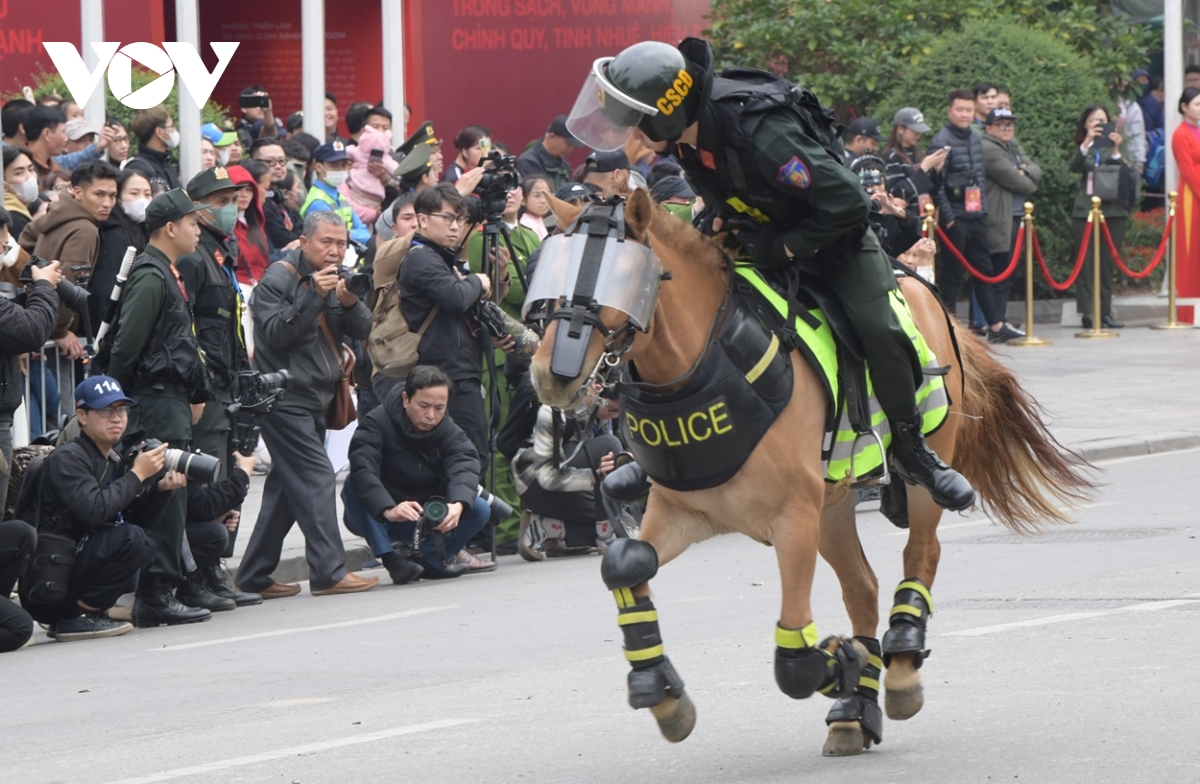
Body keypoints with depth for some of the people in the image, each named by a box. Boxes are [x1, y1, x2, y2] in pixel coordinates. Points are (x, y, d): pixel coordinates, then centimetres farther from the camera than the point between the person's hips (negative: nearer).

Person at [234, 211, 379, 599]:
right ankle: (329, 573, -18)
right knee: (316, 479, -15)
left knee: (286, 487, 10)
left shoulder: (334, 278, 15)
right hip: (286, 399, -9)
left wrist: (350, 301, -13)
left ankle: (254, 577, 15)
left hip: (314, 399, 9)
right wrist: (313, 296, -27)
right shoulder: (279, 279, -9)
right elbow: (275, 334, -21)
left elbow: (362, 330, 7)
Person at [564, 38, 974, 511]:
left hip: (831, 235, -7)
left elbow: (848, 204, -35)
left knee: (878, 329, -24)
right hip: (758, 234, 7)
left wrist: (785, 248, -28)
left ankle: (911, 450, -6)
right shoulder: (688, 128, -16)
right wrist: (718, 216, -7)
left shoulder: (762, 135, -40)